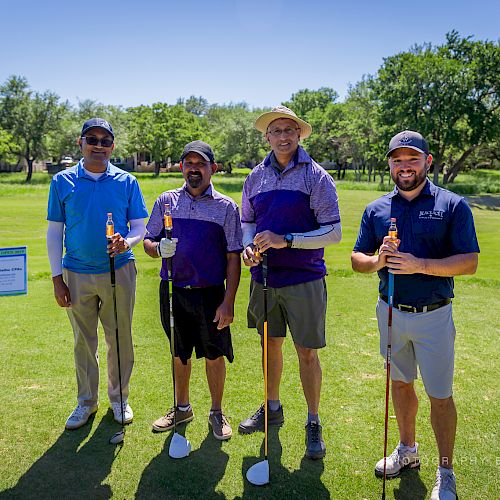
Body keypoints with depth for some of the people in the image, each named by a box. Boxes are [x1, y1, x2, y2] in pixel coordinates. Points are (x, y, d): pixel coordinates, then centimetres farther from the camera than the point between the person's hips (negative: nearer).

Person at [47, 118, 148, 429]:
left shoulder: (127, 182, 1)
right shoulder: (62, 181, 2)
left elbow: (140, 227, 3)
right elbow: (54, 231, 4)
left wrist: (127, 242, -20)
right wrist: (57, 278, -1)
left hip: (119, 271, 0)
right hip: (77, 274, 1)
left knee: (120, 339, 9)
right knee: (84, 340, 12)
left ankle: (119, 396, 29)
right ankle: (87, 401, 30)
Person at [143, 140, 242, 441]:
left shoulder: (227, 207, -1)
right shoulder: (166, 201, 6)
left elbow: (233, 258, -4)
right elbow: (148, 242, 8)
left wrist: (228, 302, -10)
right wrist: (158, 249, -17)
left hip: (210, 294, -2)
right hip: (173, 291, 2)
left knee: (214, 356, 8)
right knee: (179, 354, 16)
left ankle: (217, 413, 29)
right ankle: (182, 408, 38)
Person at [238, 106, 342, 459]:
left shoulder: (316, 176, -6)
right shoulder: (256, 177, 8)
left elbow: (334, 232, -10)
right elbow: (248, 222, 17)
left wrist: (286, 240, -19)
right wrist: (249, 246, -6)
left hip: (304, 279, -4)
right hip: (265, 277, 4)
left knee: (307, 353, 2)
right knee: (271, 344, 17)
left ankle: (314, 423, 21)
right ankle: (272, 408, 37)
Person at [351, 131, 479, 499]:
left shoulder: (453, 205, -6)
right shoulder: (376, 209, 4)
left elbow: (470, 261, -12)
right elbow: (357, 260, 5)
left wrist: (420, 265, -24)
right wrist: (377, 261, -17)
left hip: (434, 315, -3)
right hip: (390, 312, 4)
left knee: (440, 396, 5)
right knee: (400, 383, 18)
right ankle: (408, 450, 39)